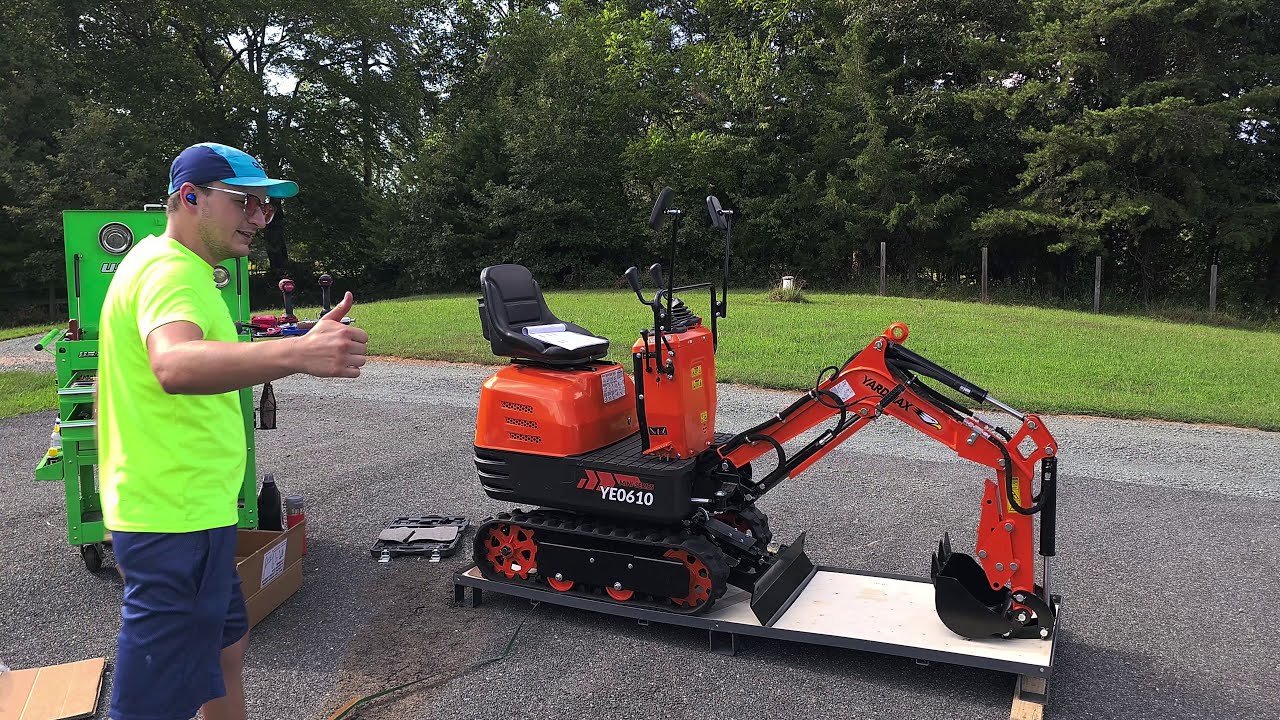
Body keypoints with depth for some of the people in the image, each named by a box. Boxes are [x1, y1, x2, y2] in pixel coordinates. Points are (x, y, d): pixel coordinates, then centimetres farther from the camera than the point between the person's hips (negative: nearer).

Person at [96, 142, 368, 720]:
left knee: (225, 644, 25)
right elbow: (175, 366, -41)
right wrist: (294, 354, -54)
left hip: (187, 508, 11)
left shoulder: (170, 266, 16)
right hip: (176, 518, -11)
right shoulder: (170, 269, -18)